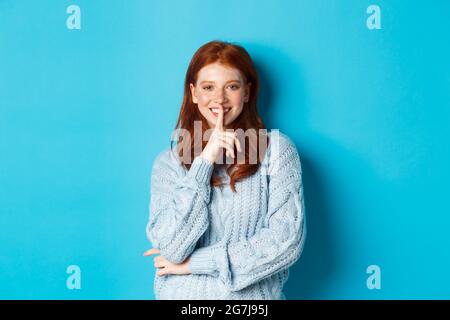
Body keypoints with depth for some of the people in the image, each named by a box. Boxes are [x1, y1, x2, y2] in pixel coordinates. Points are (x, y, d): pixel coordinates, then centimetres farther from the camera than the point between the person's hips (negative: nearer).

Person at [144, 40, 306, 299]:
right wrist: (205, 161, -19)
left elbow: (287, 241, -15)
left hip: (254, 294, -1)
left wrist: (194, 262, -13)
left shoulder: (276, 149, -7)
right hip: (183, 294, 1)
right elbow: (170, 249, -14)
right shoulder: (168, 162, -3)